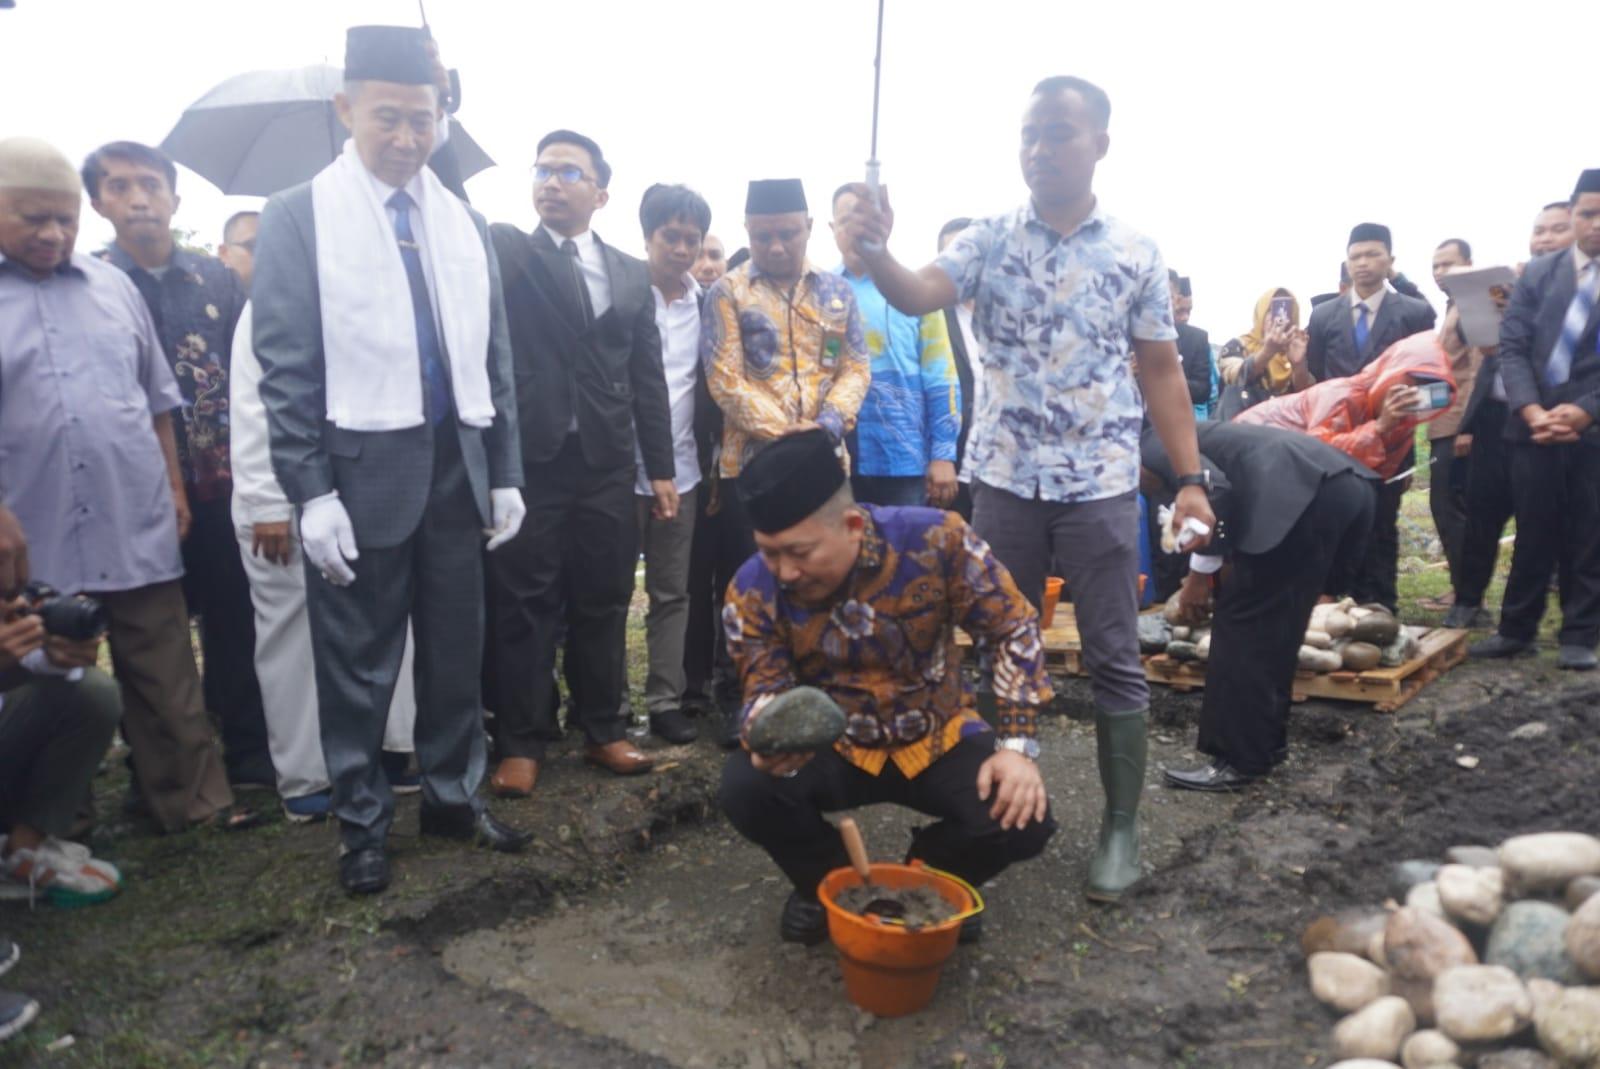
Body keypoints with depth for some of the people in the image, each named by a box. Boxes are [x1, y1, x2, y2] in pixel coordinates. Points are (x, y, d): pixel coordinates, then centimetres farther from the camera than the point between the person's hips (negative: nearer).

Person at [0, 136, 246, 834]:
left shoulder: (113, 286, 11)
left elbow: (157, 398, 16)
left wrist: (174, 485, 12)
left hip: (137, 526, 3)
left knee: (167, 679, 8)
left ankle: (194, 799, 18)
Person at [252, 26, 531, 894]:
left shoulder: (464, 222, 10)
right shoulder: (297, 218, -2)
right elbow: (285, 370, -6)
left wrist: (505, 472, 8)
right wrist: (311, 492, -12)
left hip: (457, 468, 4)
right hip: (362, 473, -4)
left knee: (456, 652, 13)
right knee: (358, 666, 7)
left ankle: (453, 795, 31)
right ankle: (361, 824, 24)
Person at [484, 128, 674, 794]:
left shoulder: (631, 274, 13)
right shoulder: (505, 250, 7)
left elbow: (648, 378, 10)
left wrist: (660, 469, 7)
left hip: (607, 464, 3)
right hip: (528, 459, -2)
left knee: (603, 604, 9)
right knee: (521, 606, 3)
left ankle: (602, 730, 21)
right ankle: (521, 742, 13)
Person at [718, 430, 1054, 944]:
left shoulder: (936, 539, -23)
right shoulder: (753, 592, -20)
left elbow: (1014, 628, -12)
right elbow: (766, 690, -11)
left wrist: (1017, 745, -18)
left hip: (938, 737, 0)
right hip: (831, 747, 1)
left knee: (1024, 819, -24)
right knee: (746, 786, -27)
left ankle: (930, 876, 12)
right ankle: (828, 881, 7)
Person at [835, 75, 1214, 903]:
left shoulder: (1137, 254, 2)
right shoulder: (988, 241, 2)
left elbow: (1161, 373, 5)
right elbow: (917, 297, -16)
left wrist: (1190, 478, -1)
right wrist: (875, 253, -38)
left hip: (1101, 485, -1)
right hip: (1005, 480, 1)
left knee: (1114, 660, 5)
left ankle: (1121, 827, 18)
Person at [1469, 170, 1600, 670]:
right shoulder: (1538, 273, 8)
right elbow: (1511, 346, 1)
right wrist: (1530, 410, -13)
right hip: (1535, 425, 2)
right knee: (1532, 533, 8)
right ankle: (1516, 629, 17)